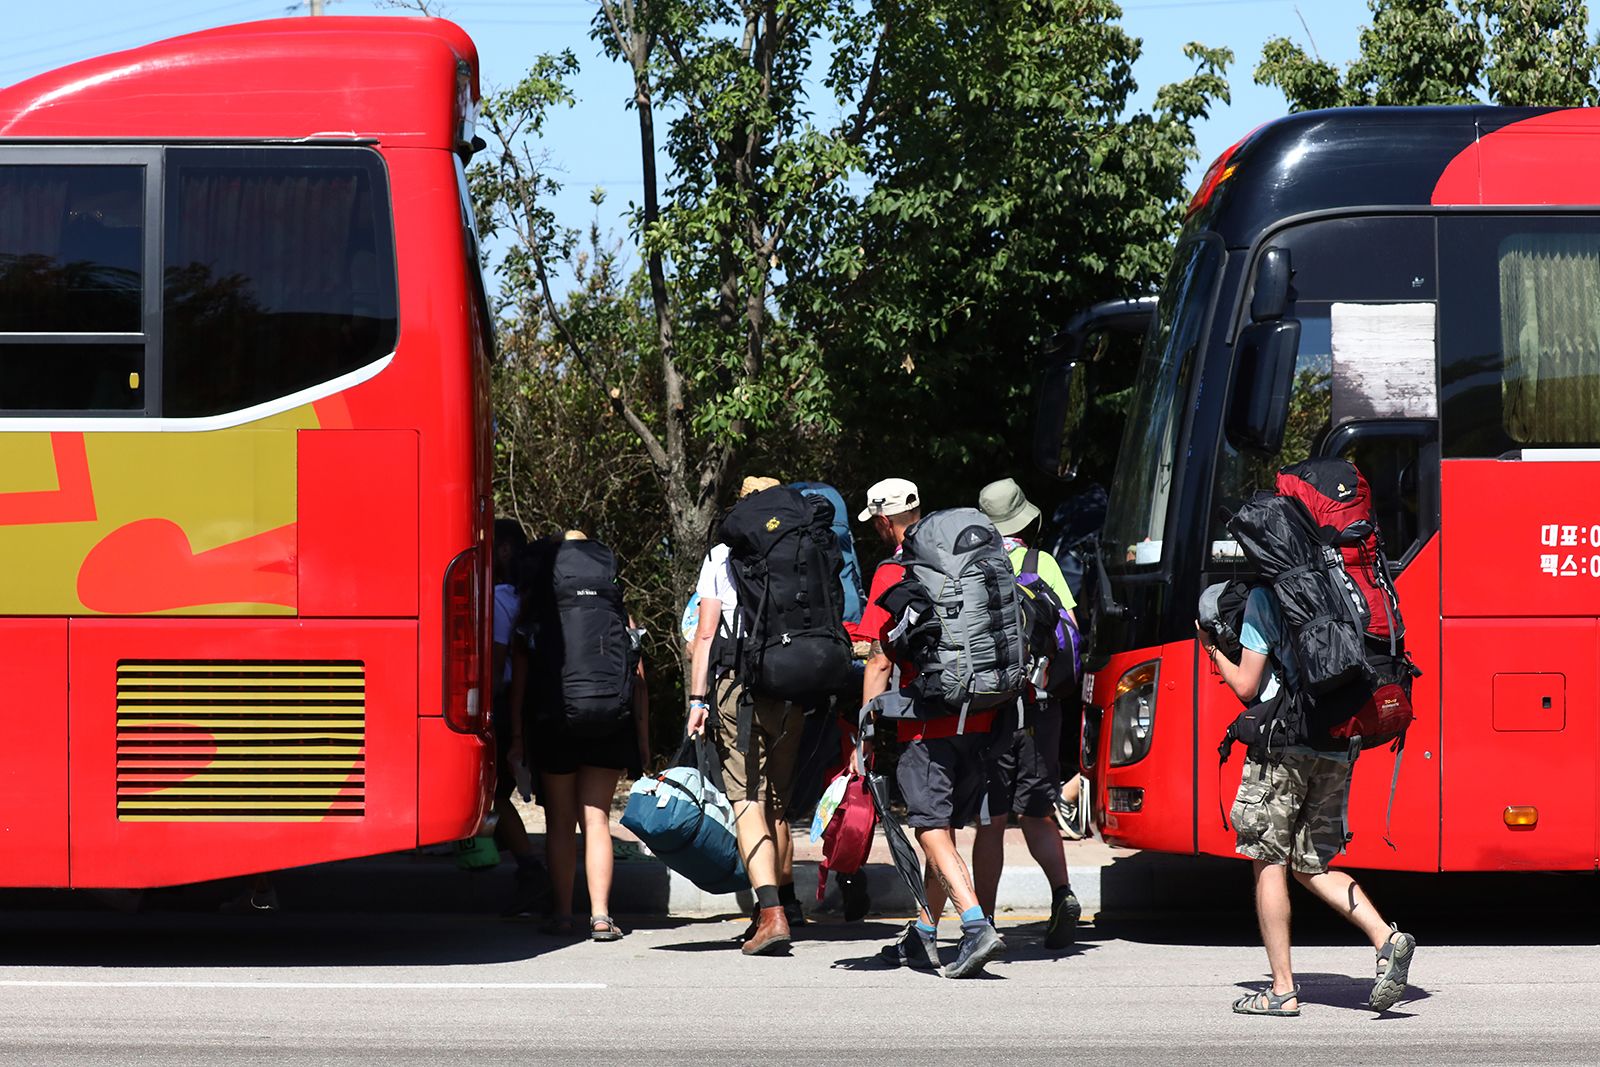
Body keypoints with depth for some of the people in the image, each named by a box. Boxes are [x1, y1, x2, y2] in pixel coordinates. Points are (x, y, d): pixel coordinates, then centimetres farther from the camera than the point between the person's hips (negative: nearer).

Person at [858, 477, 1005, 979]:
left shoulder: (893, 574, -7)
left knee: (932, 831, -7)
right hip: (977, 720, 6)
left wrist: (866, 737, -5)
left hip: (925, 726, -6)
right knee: (945, 827, 15)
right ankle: (924, 936, 22)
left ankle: (977, 927, -23)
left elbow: (880, 663, -9)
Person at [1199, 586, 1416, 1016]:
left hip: (1283, 744, -6)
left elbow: (1245, 686, -7)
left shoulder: (1264, 597, -6)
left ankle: (1283, 990, 2)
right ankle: (1387, 938, -6)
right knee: (1311, 867, 15)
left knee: (1269, 863, 4)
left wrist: (1212, 647, 9)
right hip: (1337, 749, 6)